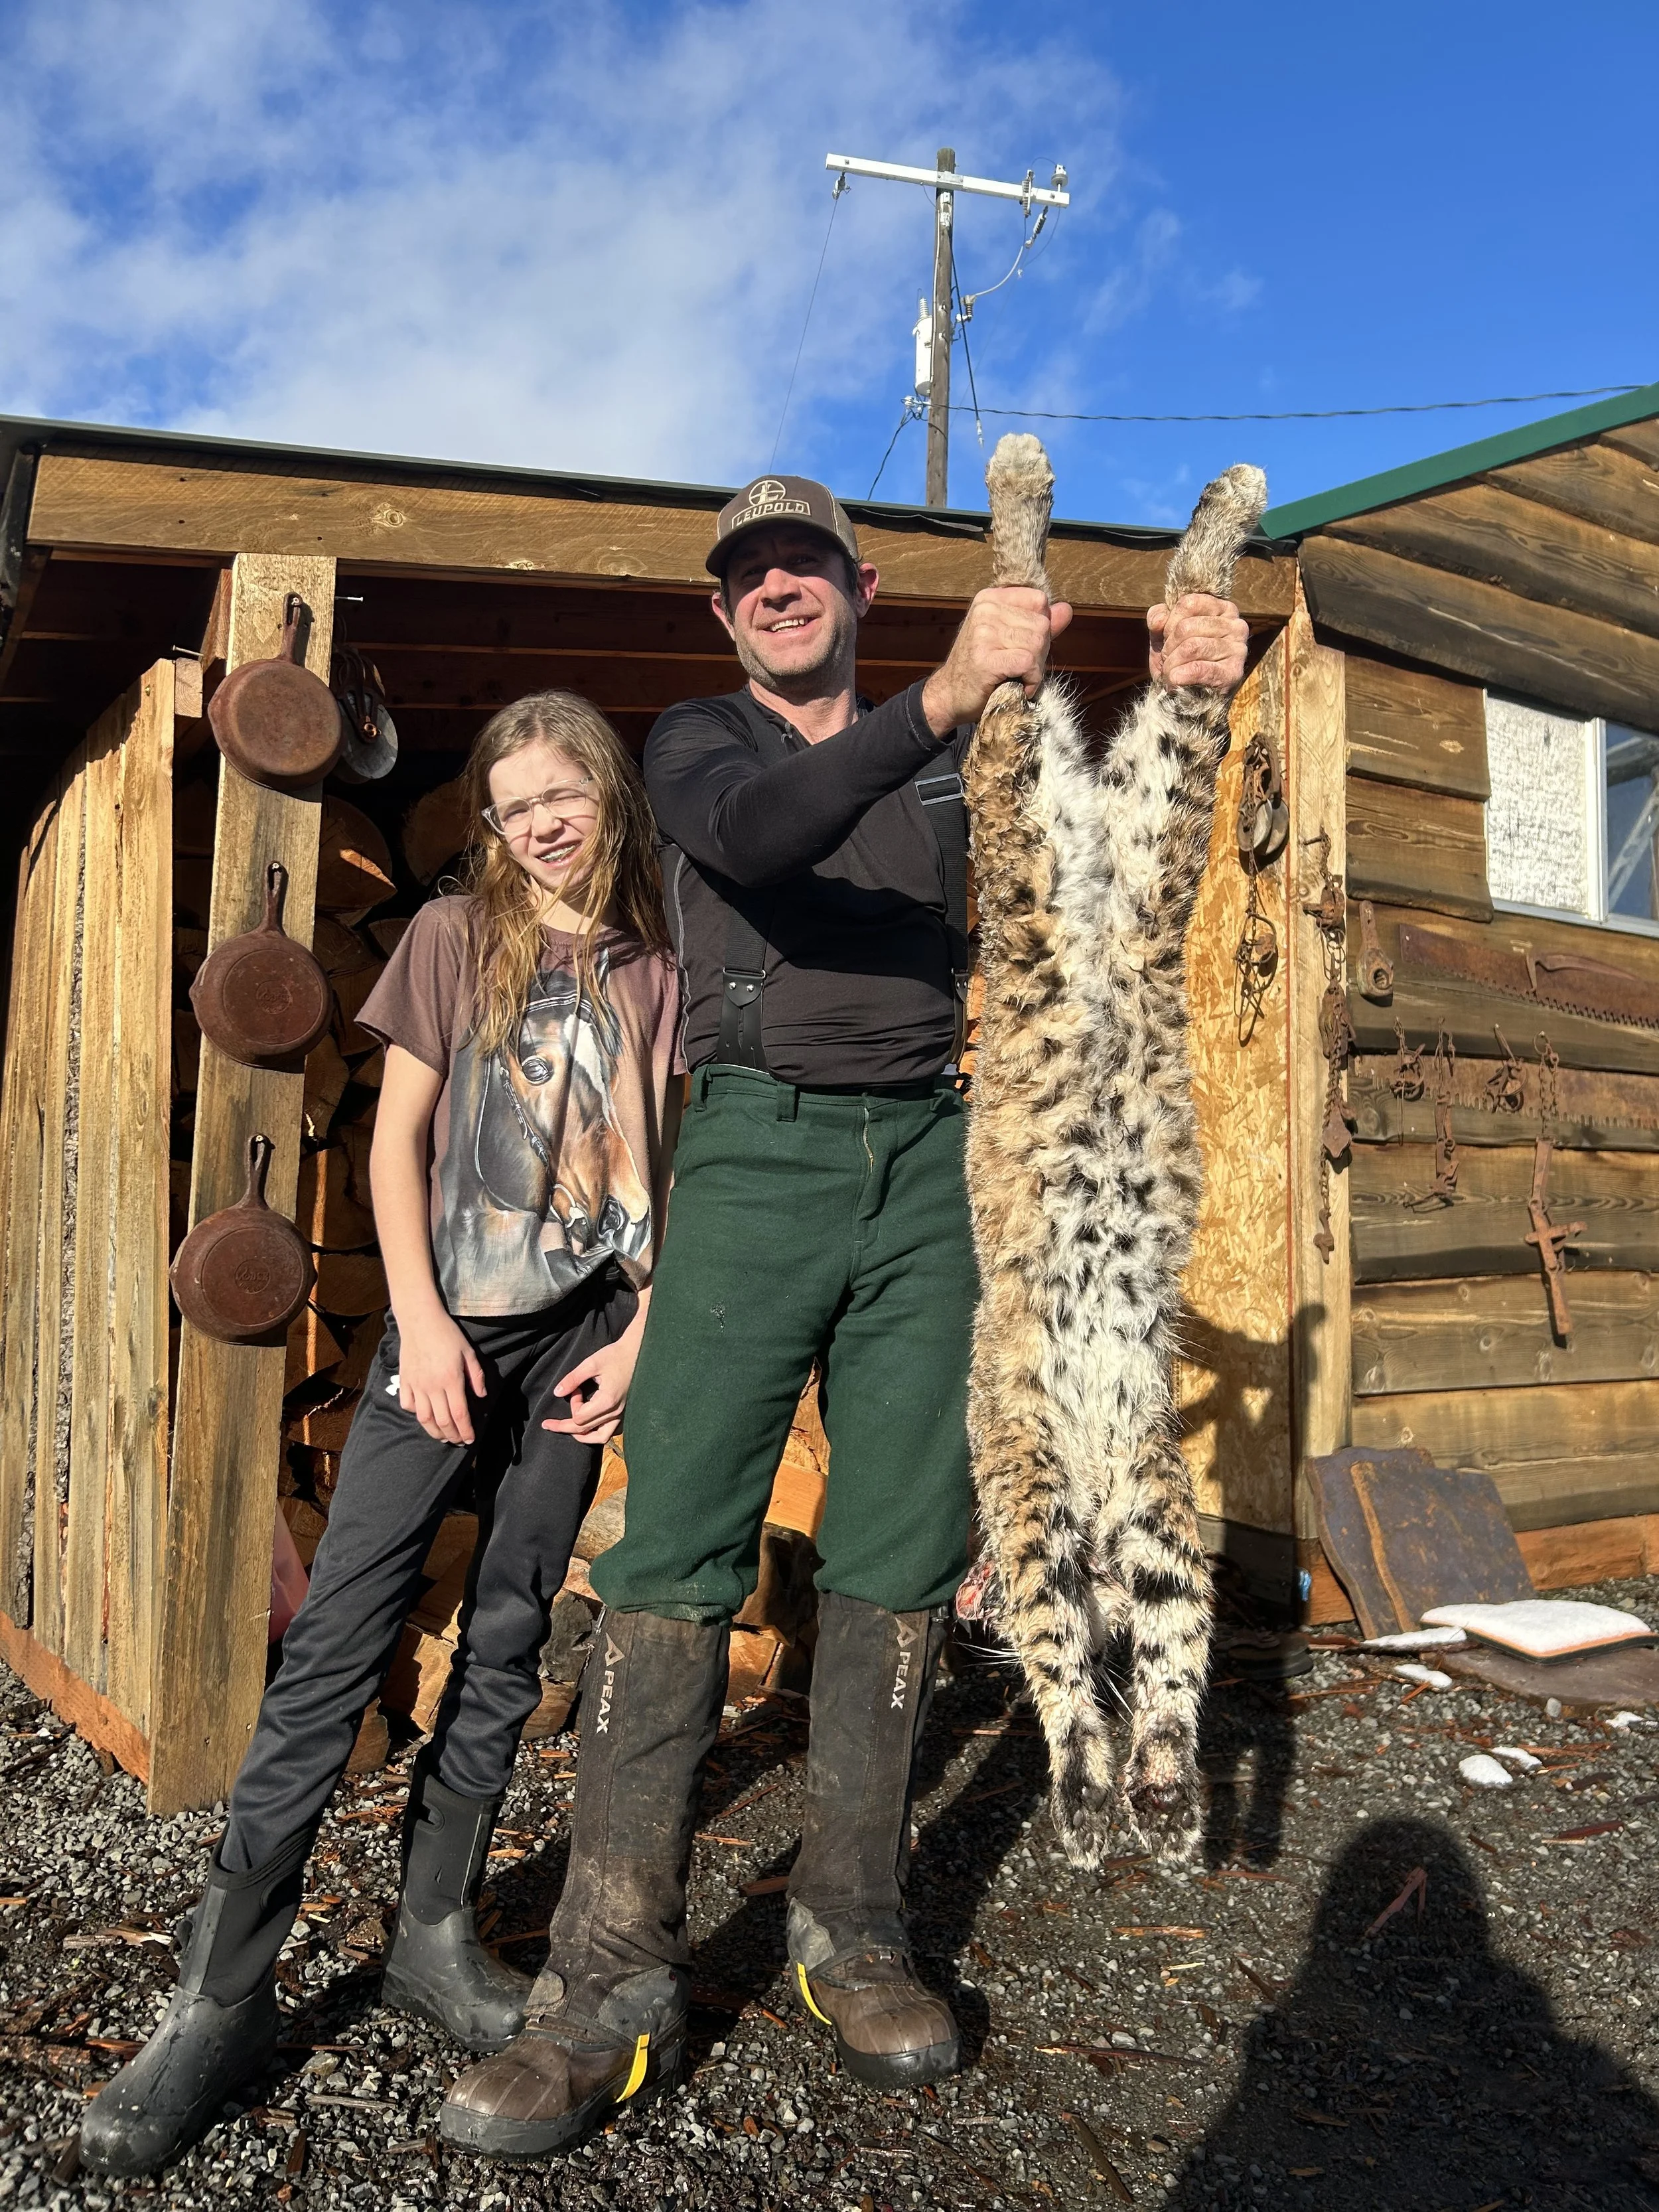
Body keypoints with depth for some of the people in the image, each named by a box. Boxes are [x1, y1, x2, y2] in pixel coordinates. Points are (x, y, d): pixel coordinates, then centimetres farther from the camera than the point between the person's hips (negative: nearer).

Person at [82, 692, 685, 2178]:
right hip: (448, 1328, -1)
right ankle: (223, 1995, 3)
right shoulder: (455, 938, 5)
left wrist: (641, 1336, -2)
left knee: (507, 1642, 8)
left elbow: (668, 1173, 8)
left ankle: (436, 1938, 24)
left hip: (580, 1337, 2)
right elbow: (397, 1139, 2)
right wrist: (420, 1318, -8)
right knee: (339, 1638, -6)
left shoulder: (659, 970, 7)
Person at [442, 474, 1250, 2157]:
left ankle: (851, 1929, 17)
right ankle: (615, 1983, 2)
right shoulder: (695, 742, 9)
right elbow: (755, 834, -14)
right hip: (757, 1150, -2)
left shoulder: (955, 755, 18)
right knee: (677, 1554, -7)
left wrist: (1179, 701, -10)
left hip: (927, 1154, 3)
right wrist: (940, 700, -26)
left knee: (899, 1558, 4)